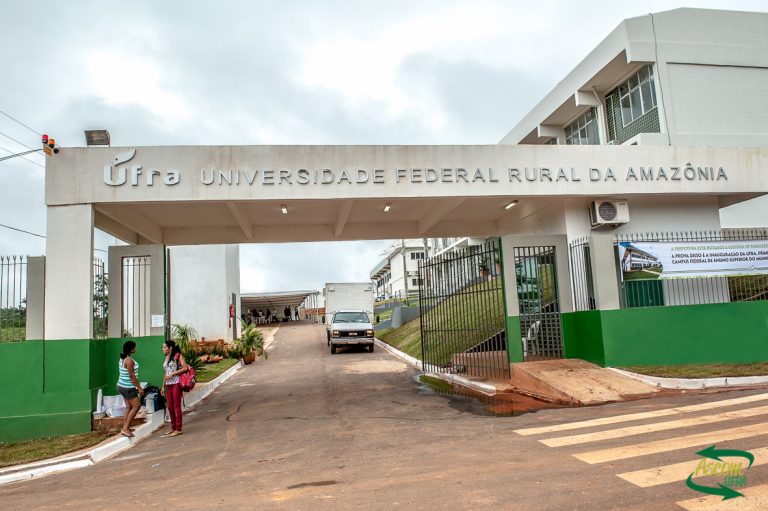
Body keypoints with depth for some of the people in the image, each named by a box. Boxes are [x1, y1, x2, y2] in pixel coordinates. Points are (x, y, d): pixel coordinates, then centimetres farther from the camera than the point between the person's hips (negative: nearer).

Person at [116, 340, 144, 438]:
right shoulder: (129, 360, -21)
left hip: (122, 386, 10)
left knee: (129, 406, 14)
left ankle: (125, 427, 17)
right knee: (136, 406, -6)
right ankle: (125, 429, -7)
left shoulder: (122, 359, 9)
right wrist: (139, 388, -17)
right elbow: (132, 375, -22)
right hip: (128, 388, -10)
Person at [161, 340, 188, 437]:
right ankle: (173, 427, 19)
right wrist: (163, 386, 14)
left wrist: (172, 374, -18)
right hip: (168, 385, 7)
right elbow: (166, 373, 17)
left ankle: (178, 429, 3)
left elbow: (185, 368, -15)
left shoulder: (178, 355, -6)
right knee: (170, 407, 9)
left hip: (176, 383, -7)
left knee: (177, 406, -3)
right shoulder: (166, 358, 14)